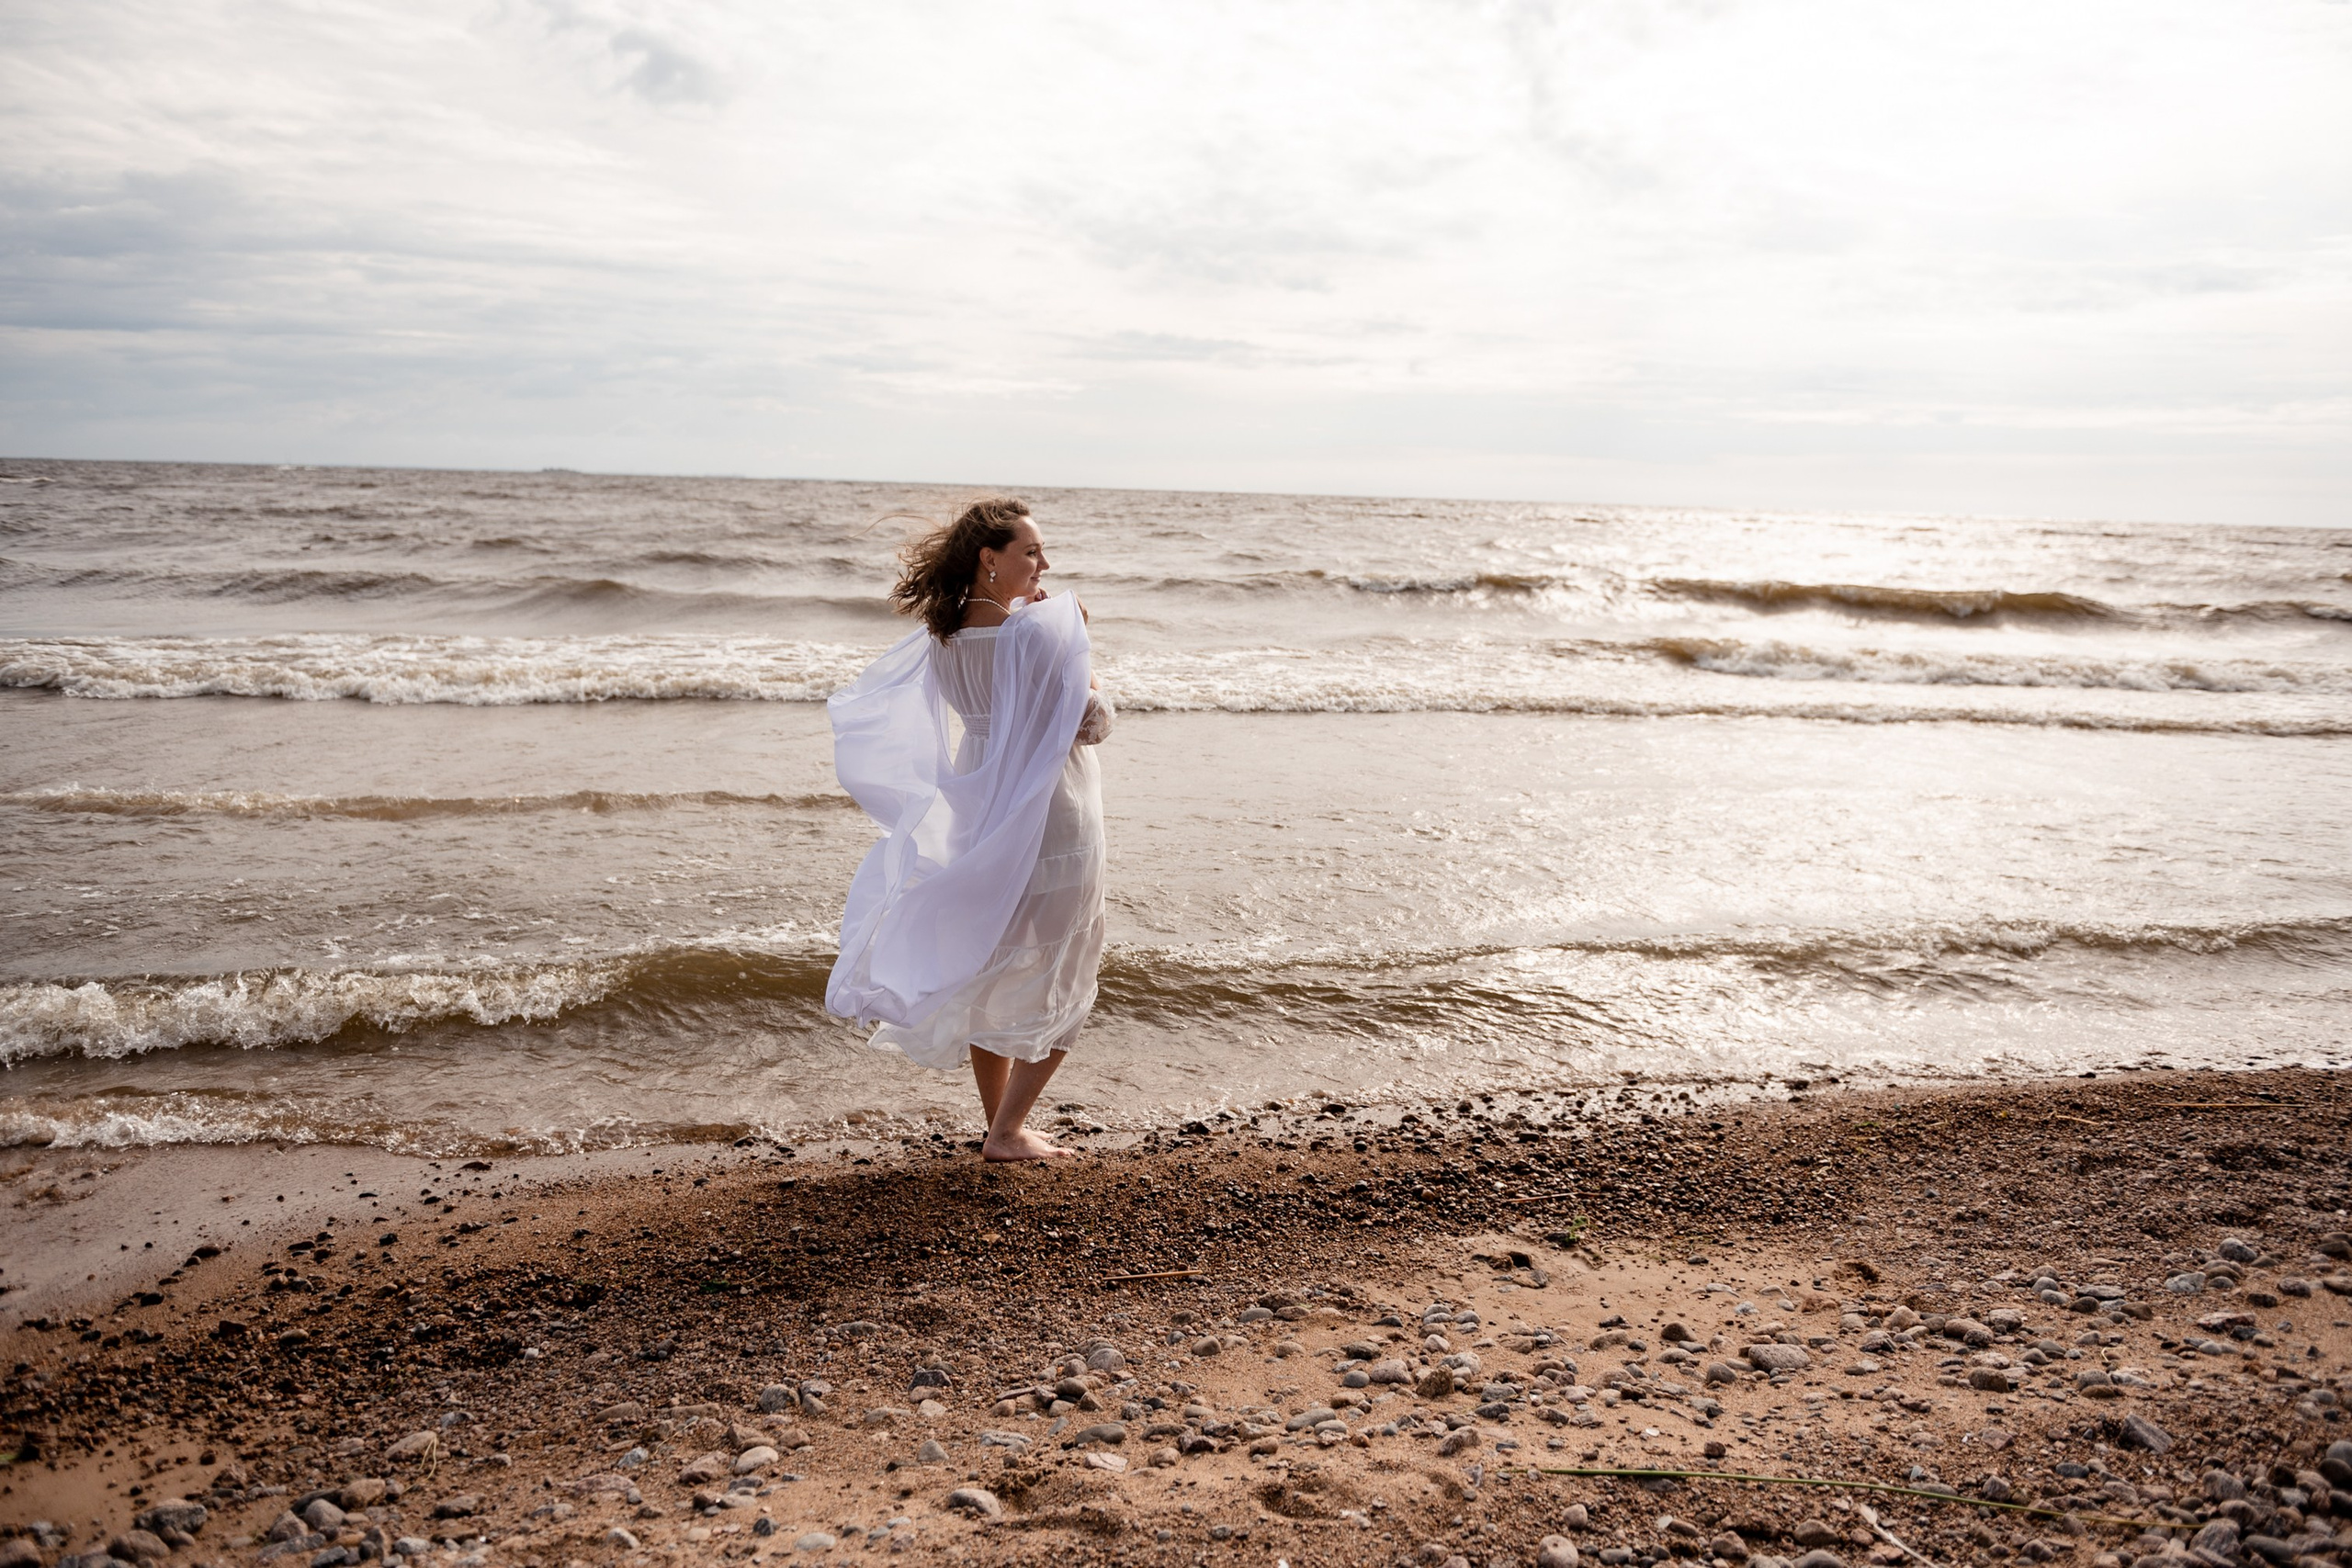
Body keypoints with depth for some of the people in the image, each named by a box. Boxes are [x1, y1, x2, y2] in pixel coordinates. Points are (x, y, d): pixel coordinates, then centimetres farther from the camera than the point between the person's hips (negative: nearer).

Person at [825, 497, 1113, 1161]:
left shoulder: (942, 640, 1)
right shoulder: (1041, 629, -21)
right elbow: (1091, 723, -14)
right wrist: (1080, 642, -2)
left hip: (977, 820, 7)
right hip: (1051, 820, -7)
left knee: (989, 979, 18)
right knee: (1058, 988, 9)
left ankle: (1001, 1124, 28)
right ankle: (1008, 1131, 10)